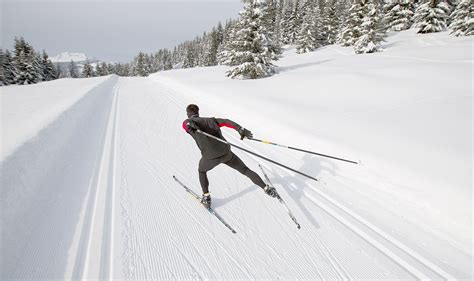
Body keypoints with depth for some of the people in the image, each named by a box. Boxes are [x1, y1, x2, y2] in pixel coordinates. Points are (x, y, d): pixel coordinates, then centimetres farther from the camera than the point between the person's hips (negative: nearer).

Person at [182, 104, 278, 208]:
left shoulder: (188, 122, 13)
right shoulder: (211, 120, 20)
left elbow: (186, 122, -12)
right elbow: (226, 121, 4)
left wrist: (189, 125, -37)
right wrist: (240, 129, -7)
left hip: (210, 157, -2)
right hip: (226, 152, 3)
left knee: (201, 171, 32)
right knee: (245, 170, 20)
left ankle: (206, 198, 29)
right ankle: (267, 188, 21)